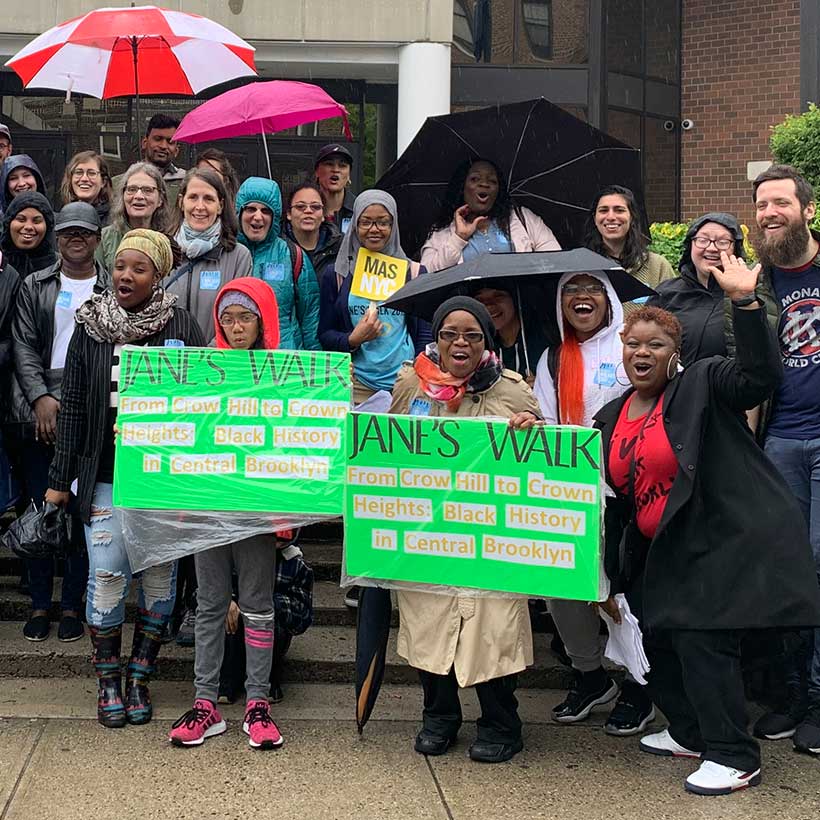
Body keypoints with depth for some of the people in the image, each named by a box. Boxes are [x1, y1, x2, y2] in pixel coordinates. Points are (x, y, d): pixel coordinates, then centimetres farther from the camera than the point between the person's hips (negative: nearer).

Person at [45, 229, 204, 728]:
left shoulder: (181, 327, -1)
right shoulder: (90, 327, 5)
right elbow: (74, 406, 7)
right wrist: (61, 479, 6)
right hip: (106, 476, 1)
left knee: (160, 575, 5)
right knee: (107, 576, -1)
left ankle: (140, 677, 19)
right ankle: (108, 681, 14)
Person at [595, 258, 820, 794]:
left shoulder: (703, 385, -8)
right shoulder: (611, 419, 12)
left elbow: (761, 373, -25)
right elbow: (613, 497, 19)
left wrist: (745, 302, -34)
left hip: (727, 540, -8)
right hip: (664, 555, 8)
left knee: (701, 637, -12)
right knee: (660, 638, 13)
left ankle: (734, 758, 1)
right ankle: (691, 734, 34)